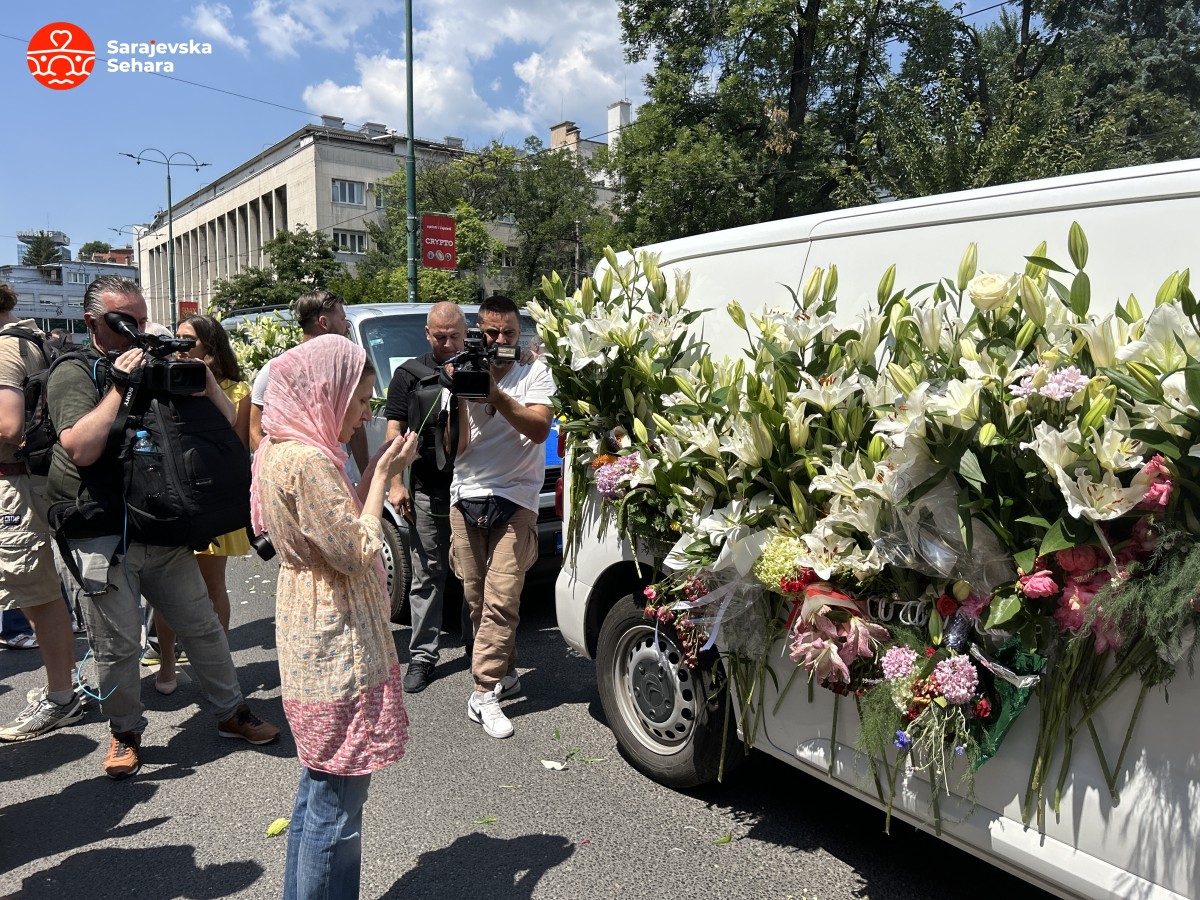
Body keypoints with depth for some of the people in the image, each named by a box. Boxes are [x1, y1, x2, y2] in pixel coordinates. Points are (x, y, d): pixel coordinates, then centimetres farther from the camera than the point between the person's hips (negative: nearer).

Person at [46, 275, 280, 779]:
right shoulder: (74, 374, -2)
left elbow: (225, 421, 8)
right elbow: (81, 449, -18)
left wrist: (202, 373, -7)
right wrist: (119, 385, -17)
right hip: (98, 540, -4)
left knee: (202, 627, 11)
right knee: (118, 646, 4)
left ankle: (231, 713, 26)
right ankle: (125, 733, 26)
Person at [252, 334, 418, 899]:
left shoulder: (281, 449, 8)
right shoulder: (307, 460, -23)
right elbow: (359, 555, -21)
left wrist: (378, 473, 4)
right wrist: (381, 477, -13)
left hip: (315, 642, 11)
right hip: (337, 649, -11)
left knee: (318, 787, 23)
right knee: (338, 801, 3)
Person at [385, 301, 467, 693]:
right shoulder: (409, 375, 4)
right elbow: (395, 430, 3)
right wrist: (396, 482, -5)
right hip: (428, 492, 0)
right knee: (427, 576, 5)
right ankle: (422, 654, 15)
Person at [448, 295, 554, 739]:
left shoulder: (535, 372, 1)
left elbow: (539, 429, -14)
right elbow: (455, 445, 0)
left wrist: (496, 394, -23)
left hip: (514, 499, -3)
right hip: (466, 498, 3)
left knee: (500, 600, -9)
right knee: (475, 598, 8)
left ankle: (485, 693, -3)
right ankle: (505, 672, 26)